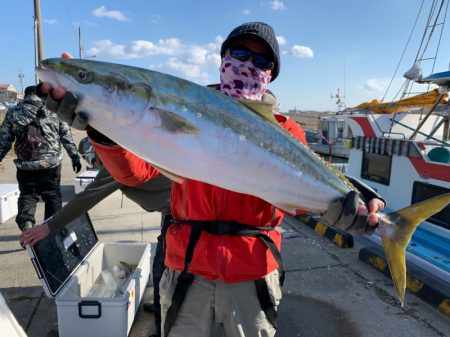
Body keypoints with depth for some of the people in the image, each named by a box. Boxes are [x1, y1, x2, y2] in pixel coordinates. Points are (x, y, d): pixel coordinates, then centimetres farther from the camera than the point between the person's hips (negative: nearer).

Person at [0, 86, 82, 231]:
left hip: (26, 166, 0)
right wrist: (75, 157, 7)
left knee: (27, 195, 14)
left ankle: (25, 221, -11)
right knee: (53, 196, 14)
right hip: (52, 164, 0)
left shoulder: (12, 113, 4)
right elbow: (66, 137, 3)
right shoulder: (54, 110, 3)